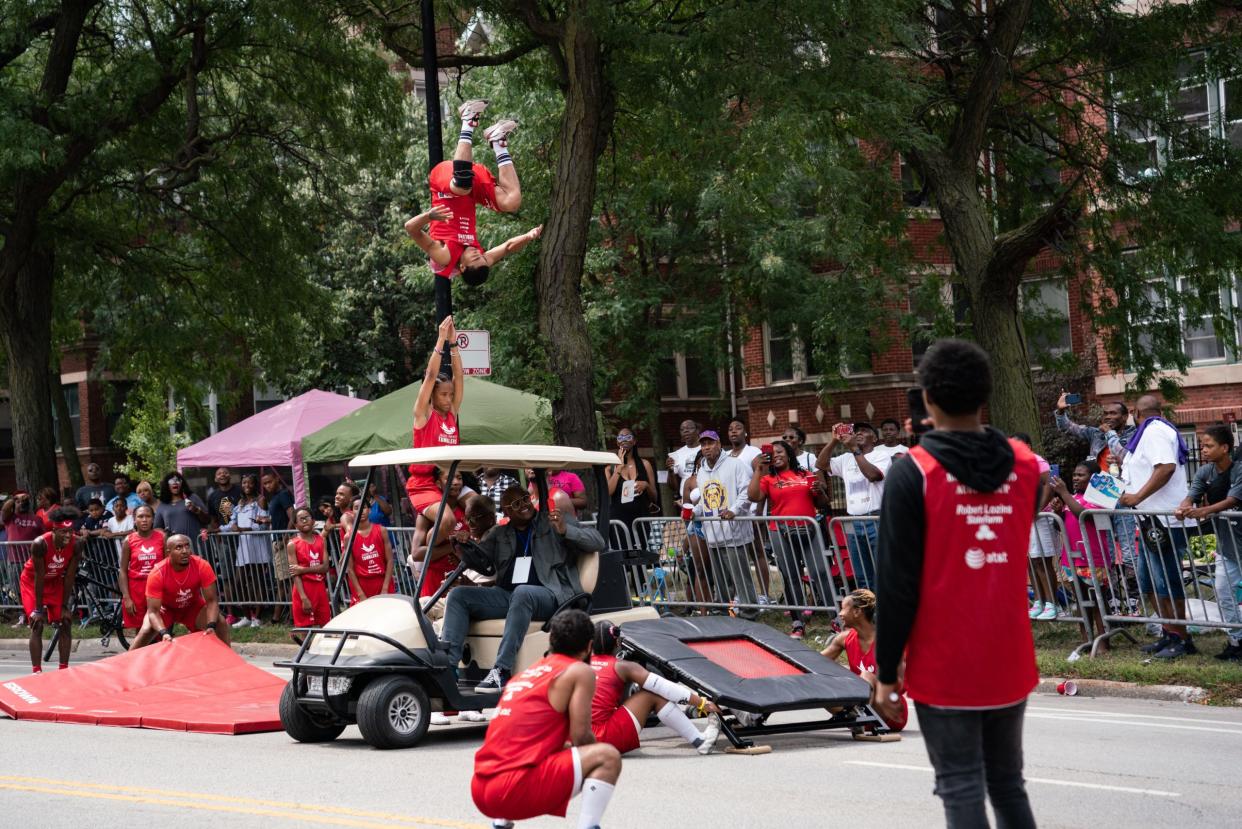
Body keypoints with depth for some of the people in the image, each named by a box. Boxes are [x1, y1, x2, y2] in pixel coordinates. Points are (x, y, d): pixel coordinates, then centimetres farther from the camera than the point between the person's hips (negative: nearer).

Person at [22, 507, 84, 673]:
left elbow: (69, 576, -18)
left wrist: (65, 606, -15)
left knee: (66, 622, -2)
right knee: (37, 625, -12)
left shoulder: (77, 544, -25)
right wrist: (38, 609, -24)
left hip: (56, 581, 4)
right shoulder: (40, 544, -35)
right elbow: (39, 577, -29)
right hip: (33, 582, -4)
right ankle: (36, 671, -12)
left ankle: (64, 669, 5)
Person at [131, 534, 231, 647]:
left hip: (193, 607, 2)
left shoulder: (202, 566, -29)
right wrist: (163, 633, -50)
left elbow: (211, 600, -23)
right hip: (166, 608, -2)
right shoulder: (157, 573, -33)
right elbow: (153, 611, -32)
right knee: (146, 632, -24)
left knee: (220, 625, -19)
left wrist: (211, 626, -41)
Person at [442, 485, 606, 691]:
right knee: (457, 595, -14)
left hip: (549, 596, -5)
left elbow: (597, 542, 4)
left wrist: (566, 531, -13)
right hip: (505, 595, 5)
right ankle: (448, 664, -26)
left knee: (522, 592, -39)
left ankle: (502, 670, -43)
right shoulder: (499, 534, 24)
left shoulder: (553, 522, 12)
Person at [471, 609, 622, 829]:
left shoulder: (529, 672, 23)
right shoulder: (580, 672, 2)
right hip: (515, 789, -8)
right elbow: (580, 737, -4)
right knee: (607, 757, -5)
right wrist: (595, 751, 17)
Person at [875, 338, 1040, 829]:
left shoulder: (913, 473, -13)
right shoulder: (1026, 465, 1)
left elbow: (897, 582, -13)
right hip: (1010, 662, 5)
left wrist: (887, 671, -6)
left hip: (944, 669, -4)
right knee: (1009, 787, 15)